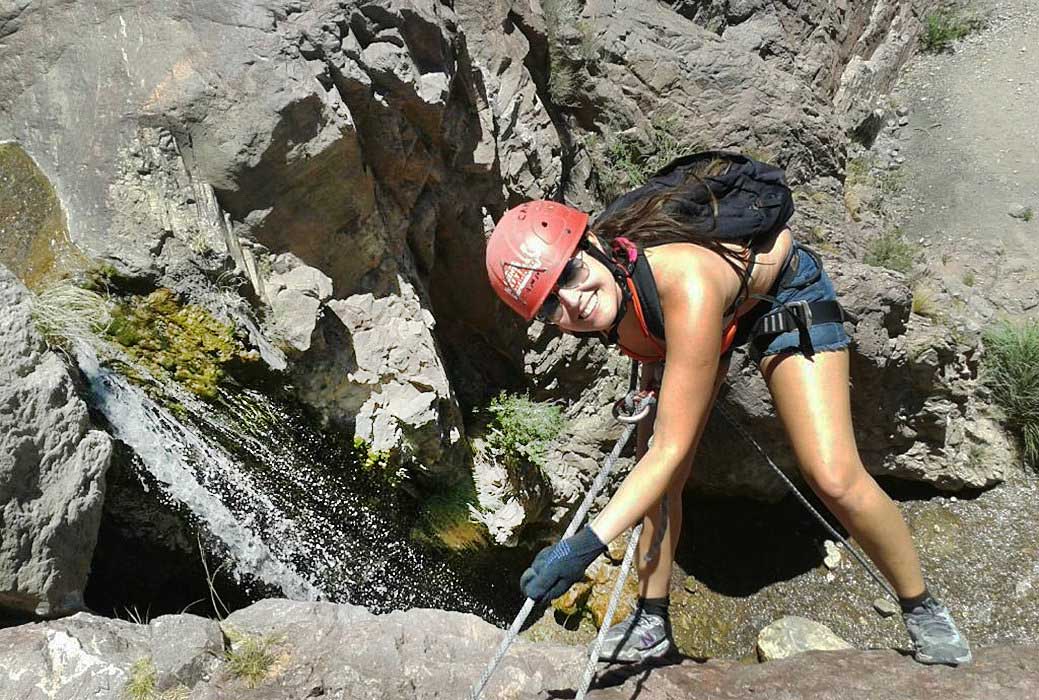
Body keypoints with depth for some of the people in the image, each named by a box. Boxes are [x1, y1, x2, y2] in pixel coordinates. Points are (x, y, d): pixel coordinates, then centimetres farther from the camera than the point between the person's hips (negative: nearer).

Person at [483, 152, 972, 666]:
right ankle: (652, 623, 17)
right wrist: (652, 367, -6)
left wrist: (585, 546, -45)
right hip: (693, 317, 6)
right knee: (654, 479, -2)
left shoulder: (686, 283, -47)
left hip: (782, 294, -5)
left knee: (835, 479, -15)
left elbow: (673, 449, -43)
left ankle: (921, 609, 10)